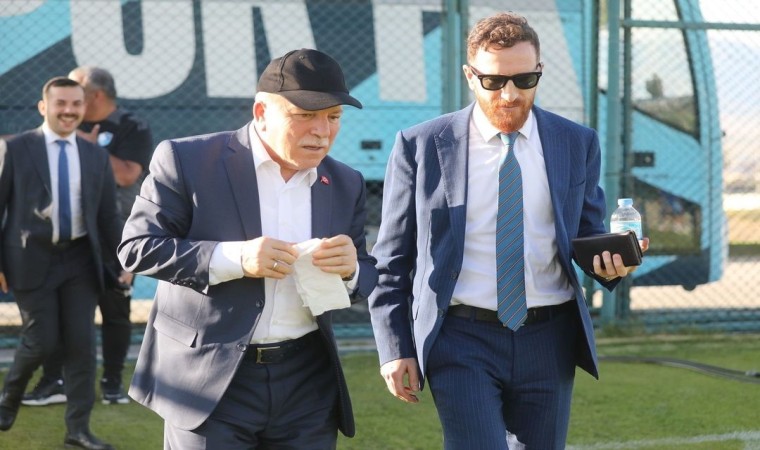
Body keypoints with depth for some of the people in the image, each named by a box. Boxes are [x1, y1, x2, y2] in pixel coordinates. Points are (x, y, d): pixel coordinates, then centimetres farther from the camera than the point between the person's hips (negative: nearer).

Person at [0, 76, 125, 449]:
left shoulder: (96, 156, 8)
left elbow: (108, 215, 11)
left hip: (79, 259, 3)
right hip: (32, 259, -3)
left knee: (81, 343, 0)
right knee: (42, 340, -4)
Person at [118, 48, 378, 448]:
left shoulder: (345, 185, 9)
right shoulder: (187, 161, -4)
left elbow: (369, 282, 14)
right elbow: (136, 248, -8)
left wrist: (350, 269, -12)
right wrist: (234, 258, -20)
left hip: (307, 388, 4)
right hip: (211, 383, -4)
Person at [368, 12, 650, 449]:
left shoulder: (577, 144, 5)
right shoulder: (421, 147, -2)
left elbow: (589, 234, 13)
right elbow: (392, 260, 3)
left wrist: (609, 261, -11)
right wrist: (396, 348, -2)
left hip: (548, 341, 3)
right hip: (462, 339, -3)